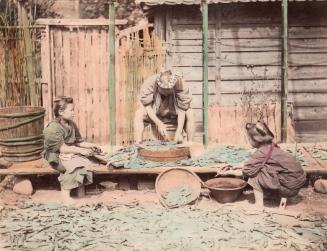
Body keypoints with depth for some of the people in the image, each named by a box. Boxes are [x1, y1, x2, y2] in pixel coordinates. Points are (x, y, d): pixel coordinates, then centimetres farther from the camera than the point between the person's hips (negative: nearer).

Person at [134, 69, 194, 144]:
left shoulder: (181, 85, -29)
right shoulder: (149, 83, -29)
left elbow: (182, 109, -26)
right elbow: (147, 106, -23)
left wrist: (179, 132, -33)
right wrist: (159, 123, -36)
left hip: (174, 114, 0)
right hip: (154, 115, 0)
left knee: (189, 114, -27)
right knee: (139, 114, -27)